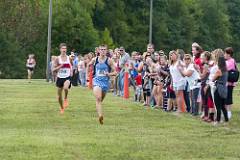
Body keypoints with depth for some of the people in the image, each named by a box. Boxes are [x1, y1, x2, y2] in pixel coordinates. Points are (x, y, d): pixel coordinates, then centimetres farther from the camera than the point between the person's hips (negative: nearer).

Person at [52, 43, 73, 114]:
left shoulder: (69, 58, 3)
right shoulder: (58, 59, -2)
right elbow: (53, 70, -3)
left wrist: (71, 72, 2)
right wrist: (60, 66, -17)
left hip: (67, 77, -1)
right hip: (60, 78, 1)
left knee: (65, 88, -35)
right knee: (59, 95, 6)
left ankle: (66, 99, -5)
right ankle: (61, 108, 29)